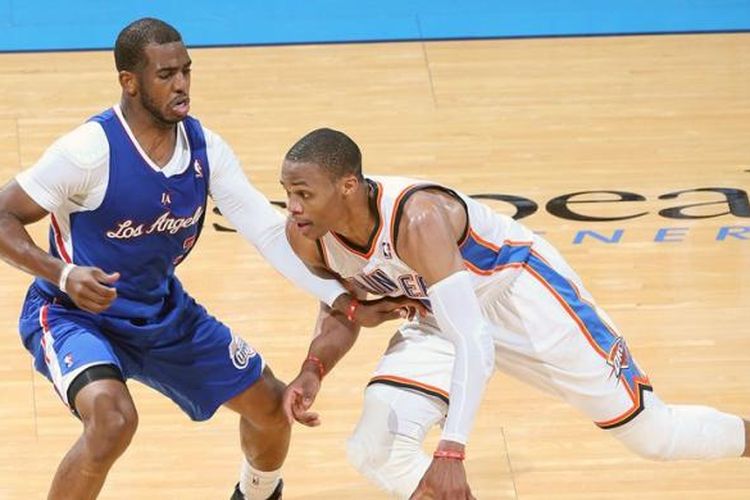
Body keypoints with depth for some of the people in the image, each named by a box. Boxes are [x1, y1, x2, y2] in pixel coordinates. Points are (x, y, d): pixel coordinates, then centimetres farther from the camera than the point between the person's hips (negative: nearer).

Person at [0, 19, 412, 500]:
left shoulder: (204, 147, -9)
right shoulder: (90, 150, -26)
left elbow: (270, 231, -9)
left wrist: (344, 302, -18)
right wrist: (63, 274, -36)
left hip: (163, 312, 7)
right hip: (75, 313, -7)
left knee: (271, 404, 10)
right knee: (114, 419, -35)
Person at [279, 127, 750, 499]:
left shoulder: (416, 219, -39)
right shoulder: (306, 237, -17)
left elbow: (473, 343, -43)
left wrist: (451, 453, -52)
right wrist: (314, 370, -18)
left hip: (519, 286, -6)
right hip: (442, 316, 6)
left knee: (651, 433, 2)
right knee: (375, 448, -16)